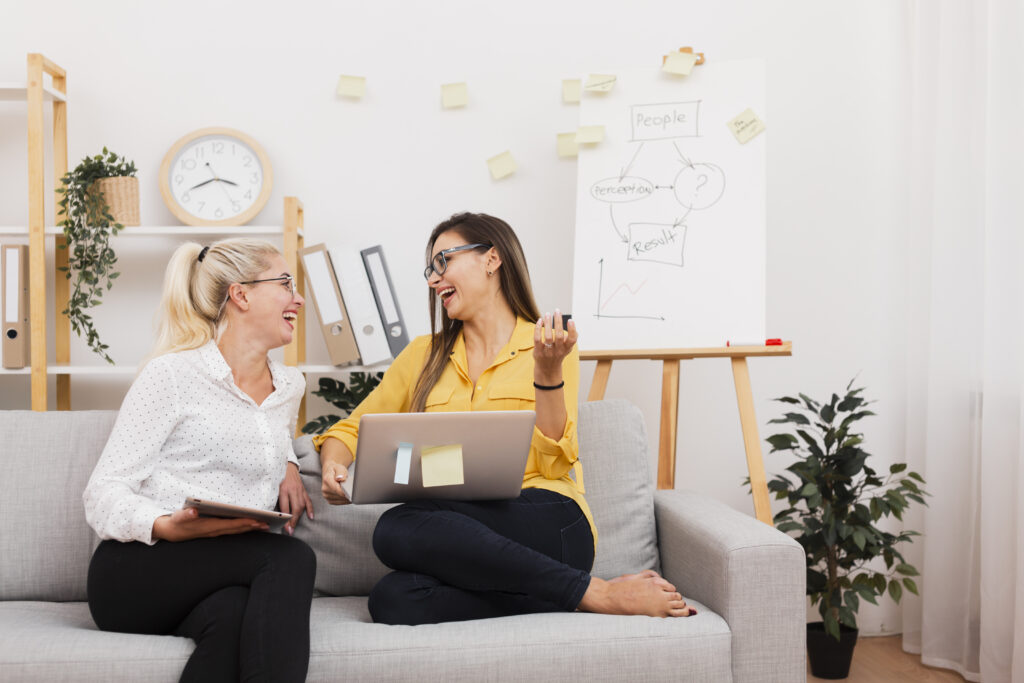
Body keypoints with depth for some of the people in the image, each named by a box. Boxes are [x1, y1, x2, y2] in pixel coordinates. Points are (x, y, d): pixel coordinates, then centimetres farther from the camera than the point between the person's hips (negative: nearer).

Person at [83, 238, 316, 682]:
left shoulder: (290, 385, 16)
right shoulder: (173, 374, -3)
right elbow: (103, 494, -6)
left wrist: (289, 468, 14)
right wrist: (168, 527, -27)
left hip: (220, 583, 4)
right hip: (137, 573, -4)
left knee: (233, 614, -35)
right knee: (292, 558, -30)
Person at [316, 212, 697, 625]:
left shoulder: (550, 345, 7)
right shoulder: (423, 355, 19)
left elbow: (554, 463, -1)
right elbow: (353, 429, 20)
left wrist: (548, 371, -12)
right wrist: (334, 466, -1)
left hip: (546, 527, -4)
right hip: (464, 531, 4)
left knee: (397, 527, -29)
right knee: (392, 600, -29)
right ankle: (594, 594, -18)